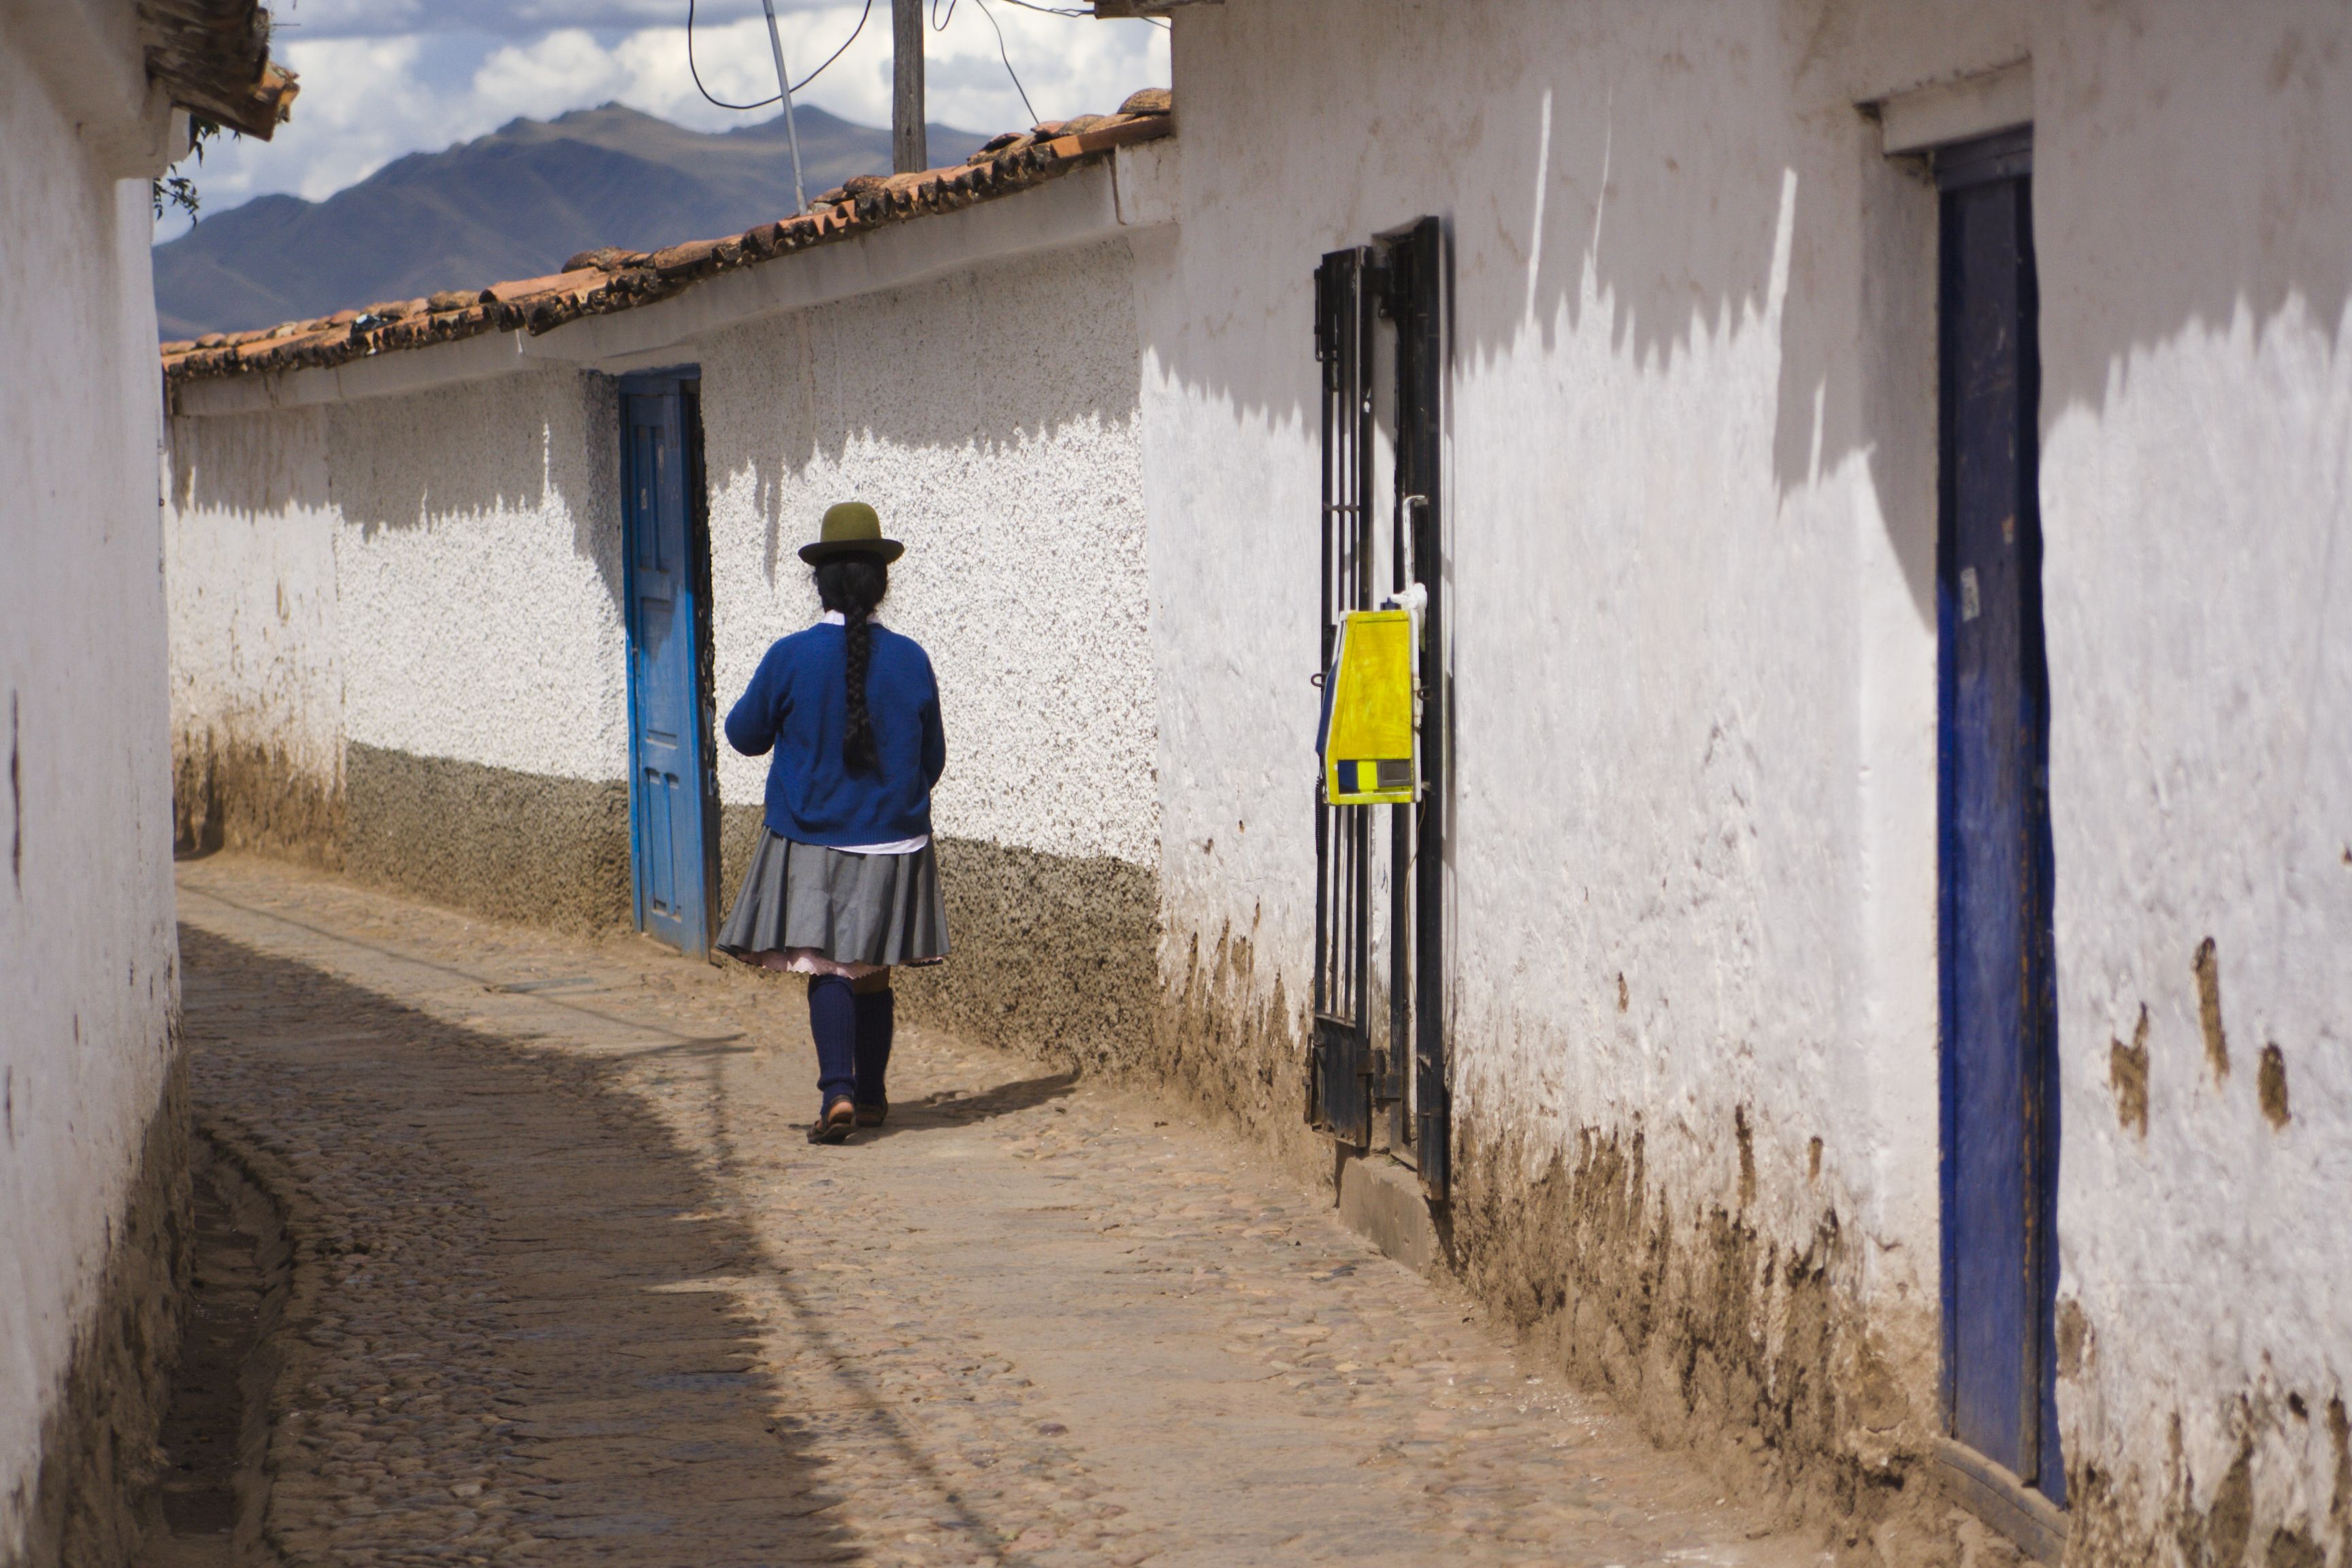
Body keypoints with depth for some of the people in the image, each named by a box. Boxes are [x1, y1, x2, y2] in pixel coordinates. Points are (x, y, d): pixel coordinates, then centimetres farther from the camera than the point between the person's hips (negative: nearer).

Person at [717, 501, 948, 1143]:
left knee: (828, 969, -3)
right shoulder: (910, 660, -4)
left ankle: (838, 1092, -21)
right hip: (893, 841, 3)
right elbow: (933, 759, 7)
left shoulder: (791, 657, -11)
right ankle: (872, 1096, 25)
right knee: (874, 975, 15)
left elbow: (746, 734, 3)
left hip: (812, 845, -3)